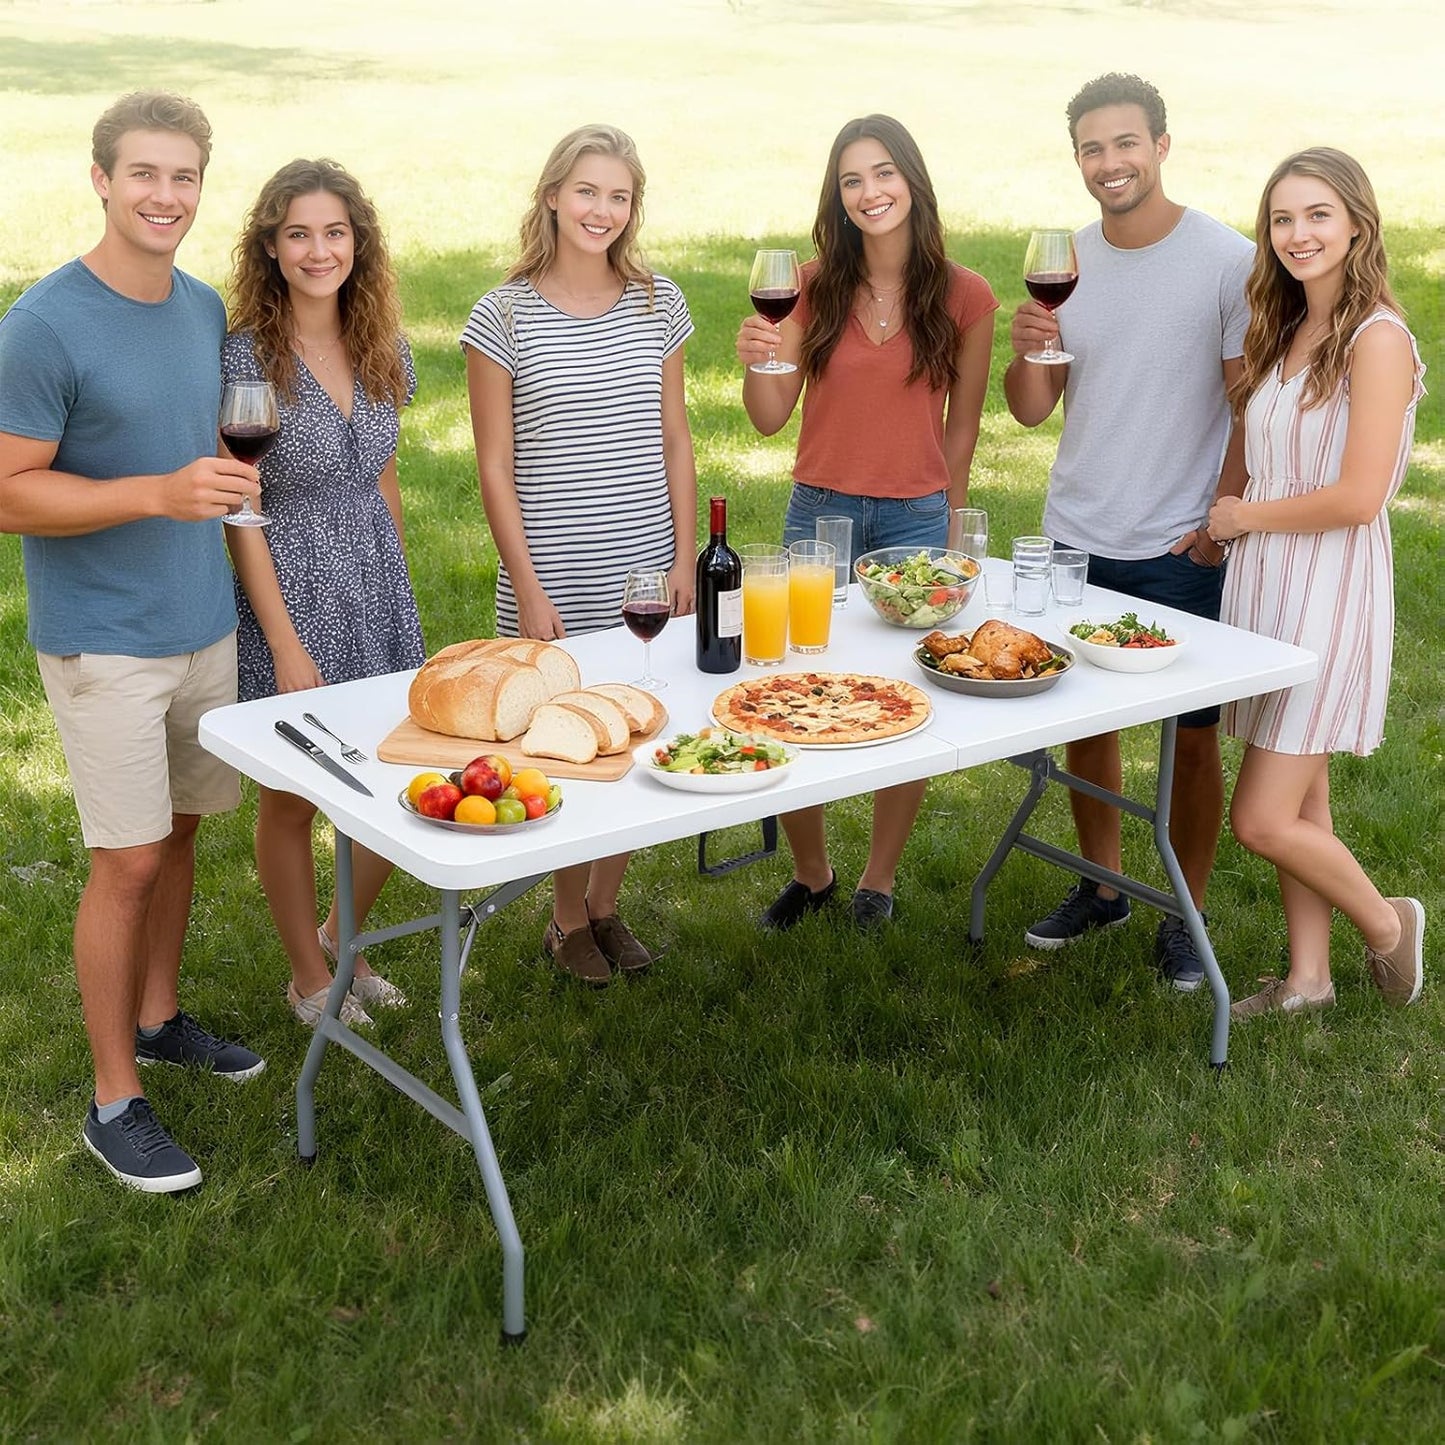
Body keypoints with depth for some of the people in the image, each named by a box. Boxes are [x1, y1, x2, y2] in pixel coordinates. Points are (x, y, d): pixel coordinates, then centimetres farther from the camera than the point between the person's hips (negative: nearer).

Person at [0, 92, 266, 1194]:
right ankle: (115, 1101, 12)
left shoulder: (206, 308, 7)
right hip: (104, 641, -6)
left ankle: (157, 1019, 36)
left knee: (179, 830, 16)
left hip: (203, 624, 6)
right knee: (129, 859, -2)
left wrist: (231, 474, 2)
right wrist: (162, 492, -26)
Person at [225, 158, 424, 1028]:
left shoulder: (383, 350, 4)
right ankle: (310, 976, 29)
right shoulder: (245, 357, -14)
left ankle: (341, 936, 36)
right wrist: (286, 641, -15)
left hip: (379, 582, 6)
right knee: (293, 798, 9)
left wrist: (397, 589, 15)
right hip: (289, 589, -6)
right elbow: (240, 513, -14)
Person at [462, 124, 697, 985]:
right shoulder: (505, 316, -5)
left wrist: (685, 559, 3)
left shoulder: (658, 304, 5)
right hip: (552, 584, -3)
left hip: (646, 575, 3)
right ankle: (570, 918, 25)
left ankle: (607, 904, 29)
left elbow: (674, 440, 9)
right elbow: (495, 466, -5)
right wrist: (529, 589, -9)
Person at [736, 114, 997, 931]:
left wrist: (948, 524, 9)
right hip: (818, 514, 1)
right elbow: (771, 419, 1)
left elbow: (963, 422, 6)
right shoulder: (815, 287, -1)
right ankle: (811, 874, 24)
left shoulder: (963, 297, -3)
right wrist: (759, 361, -19)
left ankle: (879, 879, 24)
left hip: (917, 520, -1)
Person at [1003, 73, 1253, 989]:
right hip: (1076, 536, 4)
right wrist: (1027, 352, -15)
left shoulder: (1227, 259, -8)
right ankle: (1103, 886, 31)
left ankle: (1186, 915, 20)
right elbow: (1034, 410, 5)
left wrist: (1225, 515, -11)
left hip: (1182, 546, -4)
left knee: (1192, 735, 5)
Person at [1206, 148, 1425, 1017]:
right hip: (1264, 578, 8)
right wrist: (1228, 527, 3)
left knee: (1263, 821, -6)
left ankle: (1388, 924, 19)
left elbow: (1358, 497, -20)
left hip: (1329, 586, -7)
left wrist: (1245, 516, -8)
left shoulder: (1377, 338, -14)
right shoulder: (1286, 331, 10)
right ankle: (1308, 978, 25)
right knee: (1300, 799, 14)